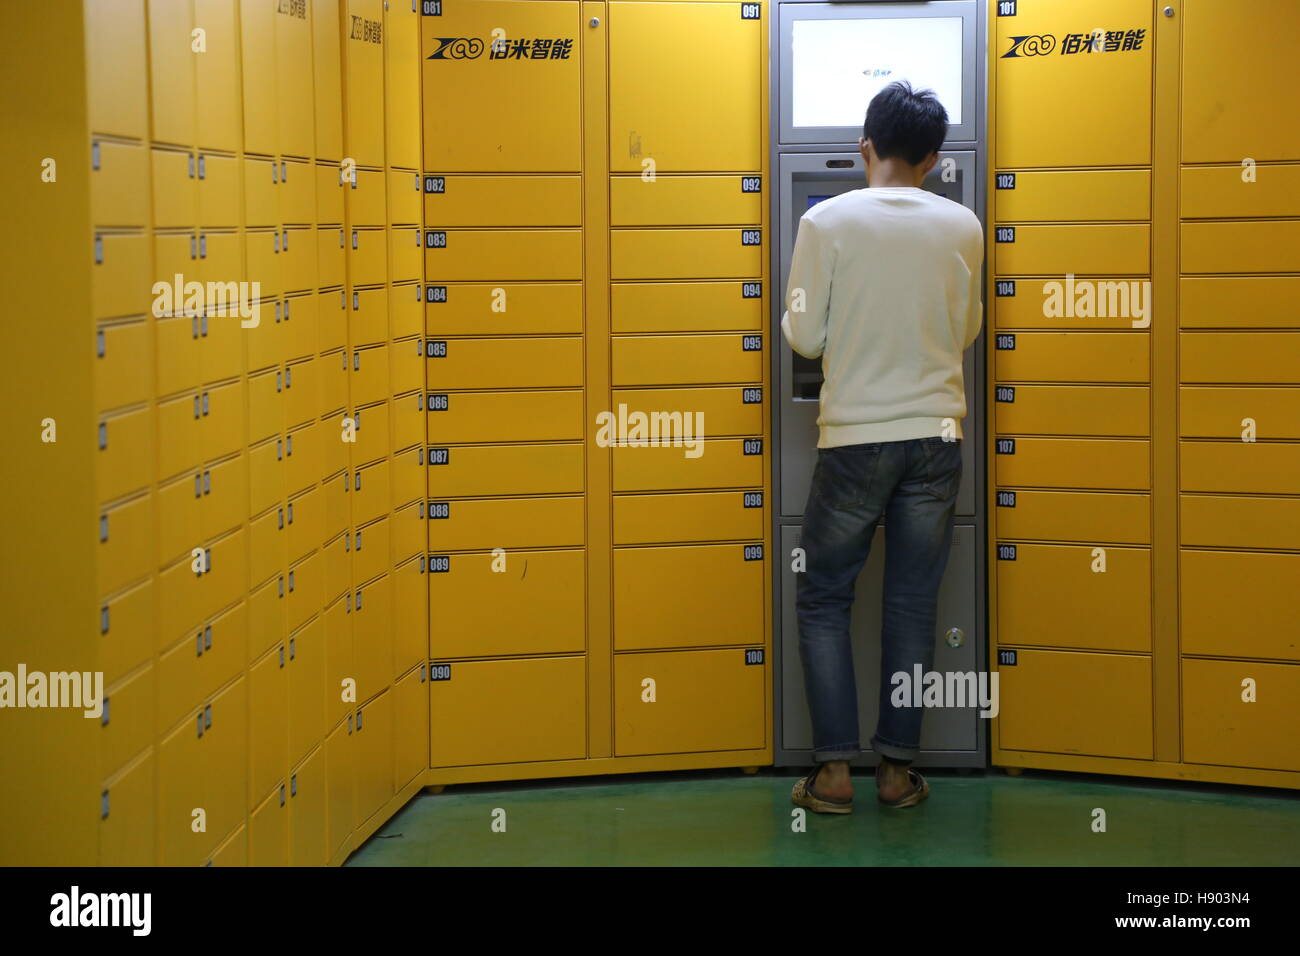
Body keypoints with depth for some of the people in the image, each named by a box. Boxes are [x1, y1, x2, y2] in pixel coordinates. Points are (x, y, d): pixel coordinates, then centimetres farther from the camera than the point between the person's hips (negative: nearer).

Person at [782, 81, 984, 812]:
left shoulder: (827, 221, -8)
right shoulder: (962, 226, -1)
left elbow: (804, 336, -5)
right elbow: (968, 330, 11)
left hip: (855, 439, -2)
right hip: (936, 436, 2)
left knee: (823, 600, 10)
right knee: (914, 605, 9)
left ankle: (834, 770, 5)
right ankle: (900, 768, 12)